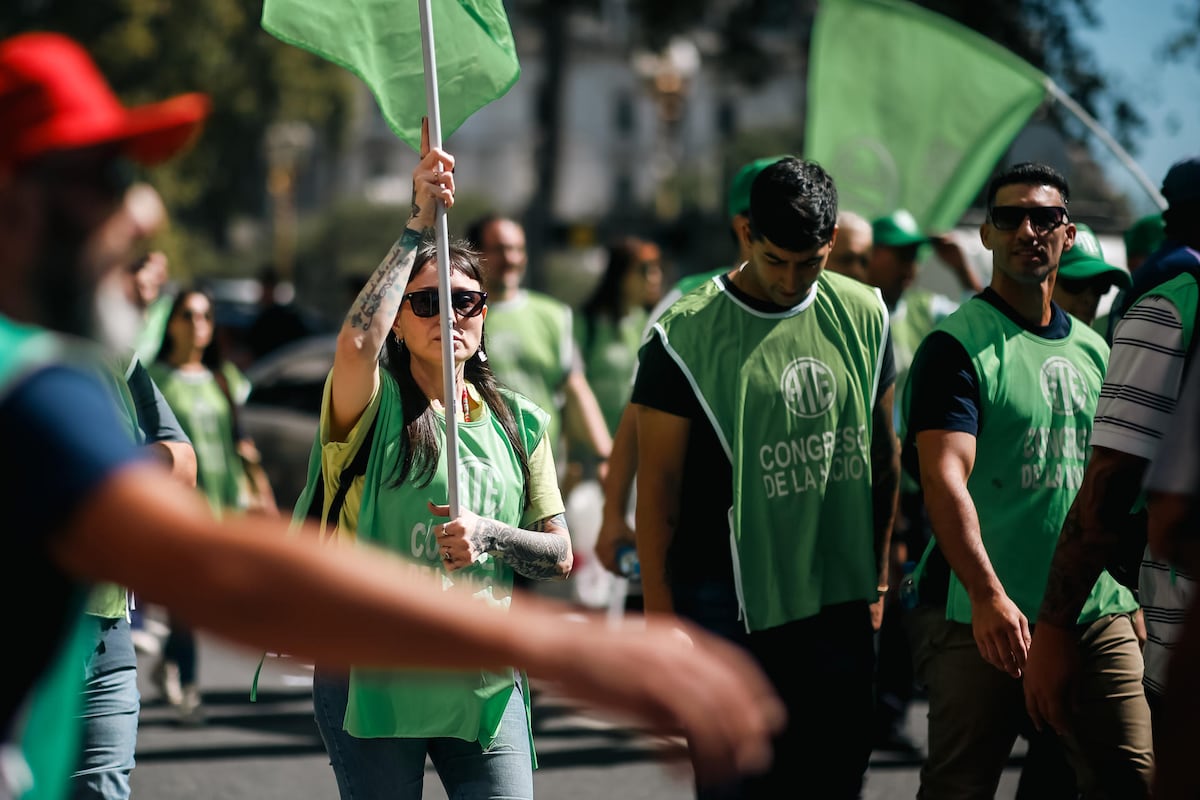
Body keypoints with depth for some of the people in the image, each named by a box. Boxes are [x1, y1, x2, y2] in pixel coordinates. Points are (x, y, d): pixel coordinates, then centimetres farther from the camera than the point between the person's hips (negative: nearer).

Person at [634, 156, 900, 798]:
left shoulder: (863, 316, 6)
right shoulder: (686, 335, -8)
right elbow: (658, 484, -5)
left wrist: (879, 576, 15)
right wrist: (660, 615, -6)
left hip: (839, 601, 4)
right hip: (729, 602, -4)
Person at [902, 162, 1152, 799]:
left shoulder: (1091, 350, 15)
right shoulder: (956, 346, -6)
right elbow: (945, 478, -19)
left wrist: (1127, 596, 17)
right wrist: (988, 596, -30)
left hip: (1097, 615, 6)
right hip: (980, 615, -5)